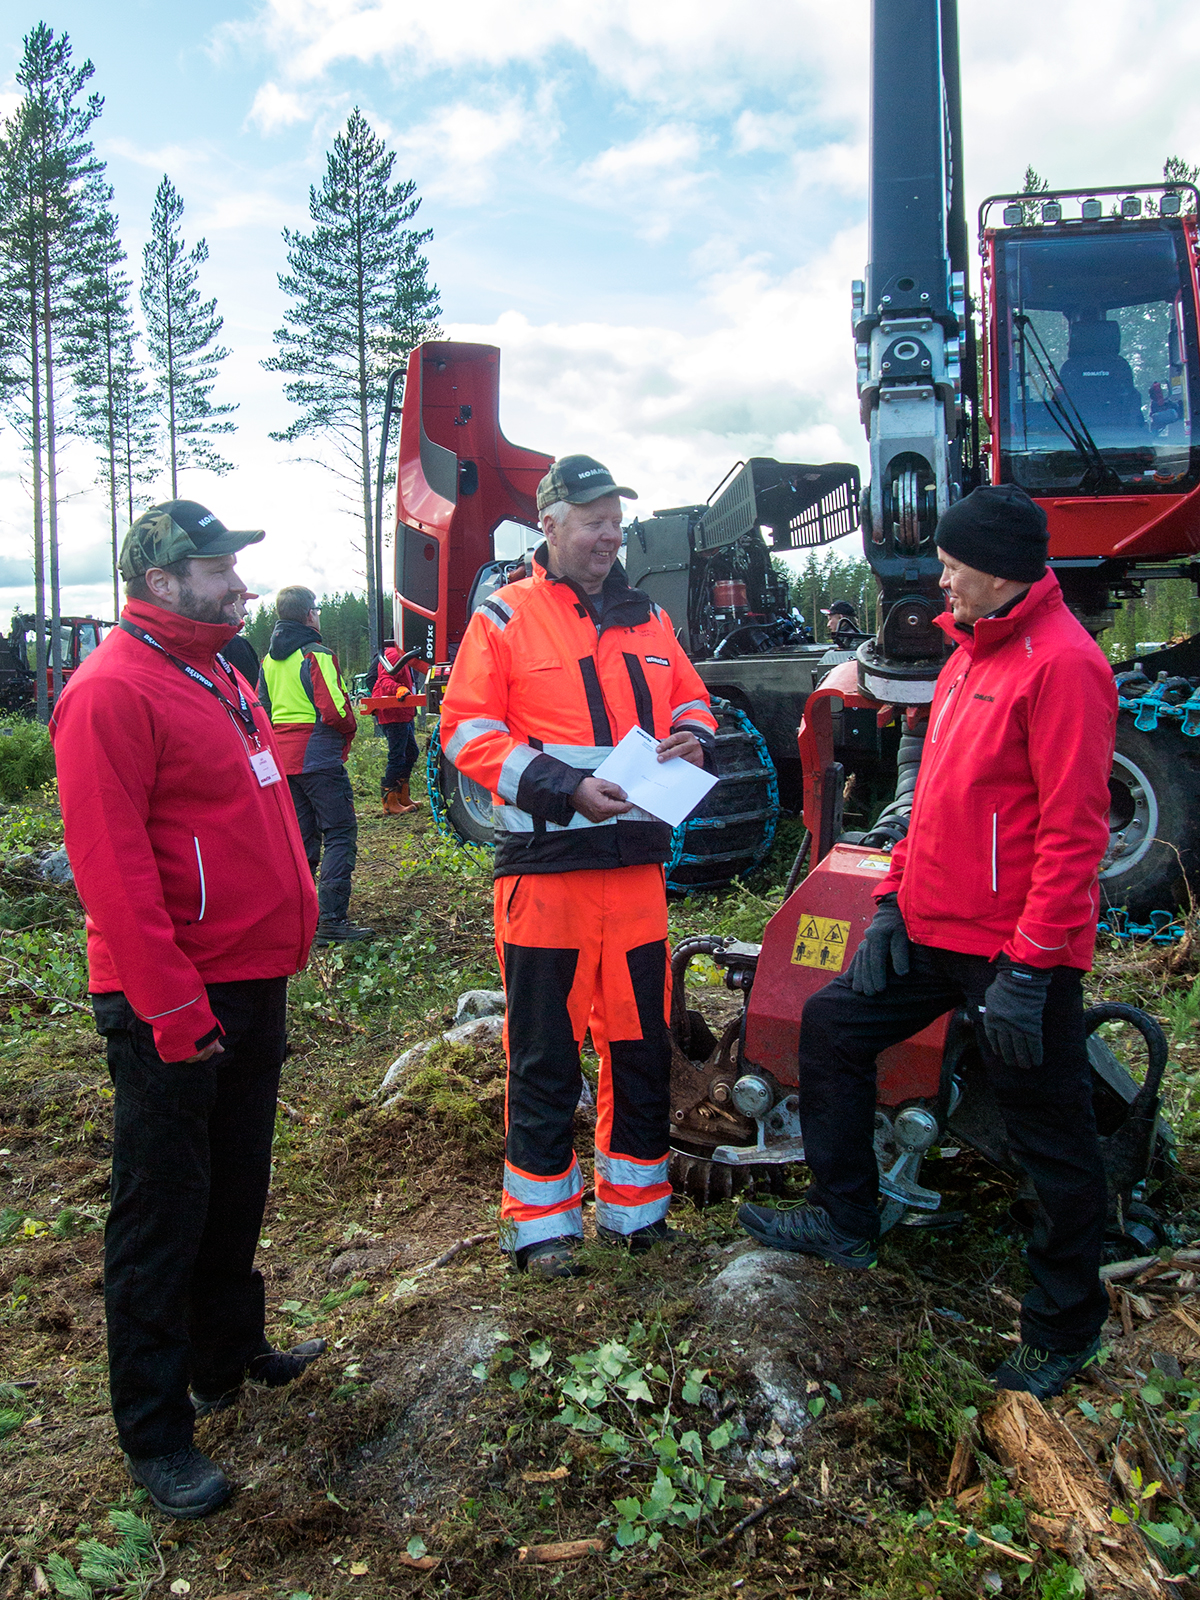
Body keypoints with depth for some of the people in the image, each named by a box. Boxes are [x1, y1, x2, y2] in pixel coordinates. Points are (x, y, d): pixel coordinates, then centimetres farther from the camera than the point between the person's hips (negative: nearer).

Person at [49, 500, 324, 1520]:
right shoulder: (113, 692, -16)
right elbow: (111, 864, -21)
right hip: (173, 1005, -9)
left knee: (237, 1189, 21)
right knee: (163, 1214, 4)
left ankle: (231, 1354, 40)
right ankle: (155, 1434, 19)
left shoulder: (217, 677, 14)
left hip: (254, 985, 9)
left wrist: (290, 932, 17)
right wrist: (172, 1007, -23)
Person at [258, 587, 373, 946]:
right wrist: (349, 730, -1)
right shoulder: (316, 655, -13)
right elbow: (334, 709, -20)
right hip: (318, 758, -8)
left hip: (284, 760, 8)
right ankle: (332, 921, -10)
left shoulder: (270, 659, 13)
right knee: (340, 835, -5)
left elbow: (262, 709, 15)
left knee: (302, 836, 15)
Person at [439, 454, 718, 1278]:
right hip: (546, 863, -5)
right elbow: (468, 729, -7)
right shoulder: (505, 619, -2)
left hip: (637, 865, 5)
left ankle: (634, 1202, 29)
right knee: (545, 1050, 4)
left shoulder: (648, 619, 14)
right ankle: (541, 1218, 20)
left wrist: (694, 737, -2)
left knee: (642, 1040, 12)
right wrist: (563, 788, -18)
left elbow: (689, 698, 23)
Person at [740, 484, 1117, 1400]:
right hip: (934, 929, 9)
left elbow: (1072, 830, -21)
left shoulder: (1061, 664, -17)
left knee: (1052, 1140, 6)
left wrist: (1029, 966, -22)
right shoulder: (973, 653, 13)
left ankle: (1065, 1329, 26)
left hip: (1018, 951, -9)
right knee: (833, 1024, 12)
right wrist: (895, 897, 11)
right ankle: (845, 1222, 27)